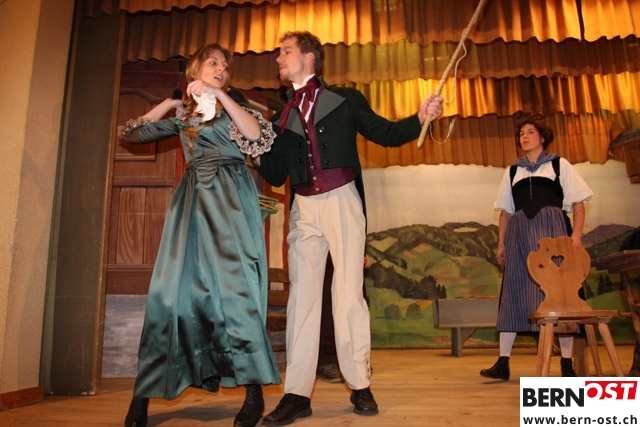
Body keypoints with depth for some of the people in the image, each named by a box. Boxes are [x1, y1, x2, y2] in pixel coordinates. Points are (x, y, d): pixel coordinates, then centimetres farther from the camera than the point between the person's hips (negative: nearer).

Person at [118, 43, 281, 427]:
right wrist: (169, 102, 13)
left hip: (230, 200, -3)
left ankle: (254, 393, -3)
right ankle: (145, 393, 8)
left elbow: (258, 136, -9)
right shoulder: (181, 113, 20)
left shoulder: (237, 106, 12)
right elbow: (134, 133, 19)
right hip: (193, 201, 3)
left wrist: (219, 95, -8)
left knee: (234, 284, -10)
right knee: (173, 287, -1)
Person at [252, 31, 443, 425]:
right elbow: (276, 175, 17)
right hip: (304, 209, 4)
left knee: (349, 293, -2)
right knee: (302, 295, 0)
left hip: (342, 201, -3)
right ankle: (297, 394, 5)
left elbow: (385, 133, 9)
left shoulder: (345, 99, 10)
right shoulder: (282, 119, 19)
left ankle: (360, 386, 9)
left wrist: (421, 118, -5)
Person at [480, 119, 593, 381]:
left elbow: (577, 201, 3)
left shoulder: (559, 164, 11)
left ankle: (567, 364, 4)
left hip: (552, 230, -2)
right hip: (519, 233, 2)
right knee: (514, 293, -3)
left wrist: (576, 234, -10)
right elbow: (505, 211, 15)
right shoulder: (512, 171, 18)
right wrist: (501, 243, 7)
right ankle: (503, 362, -3)